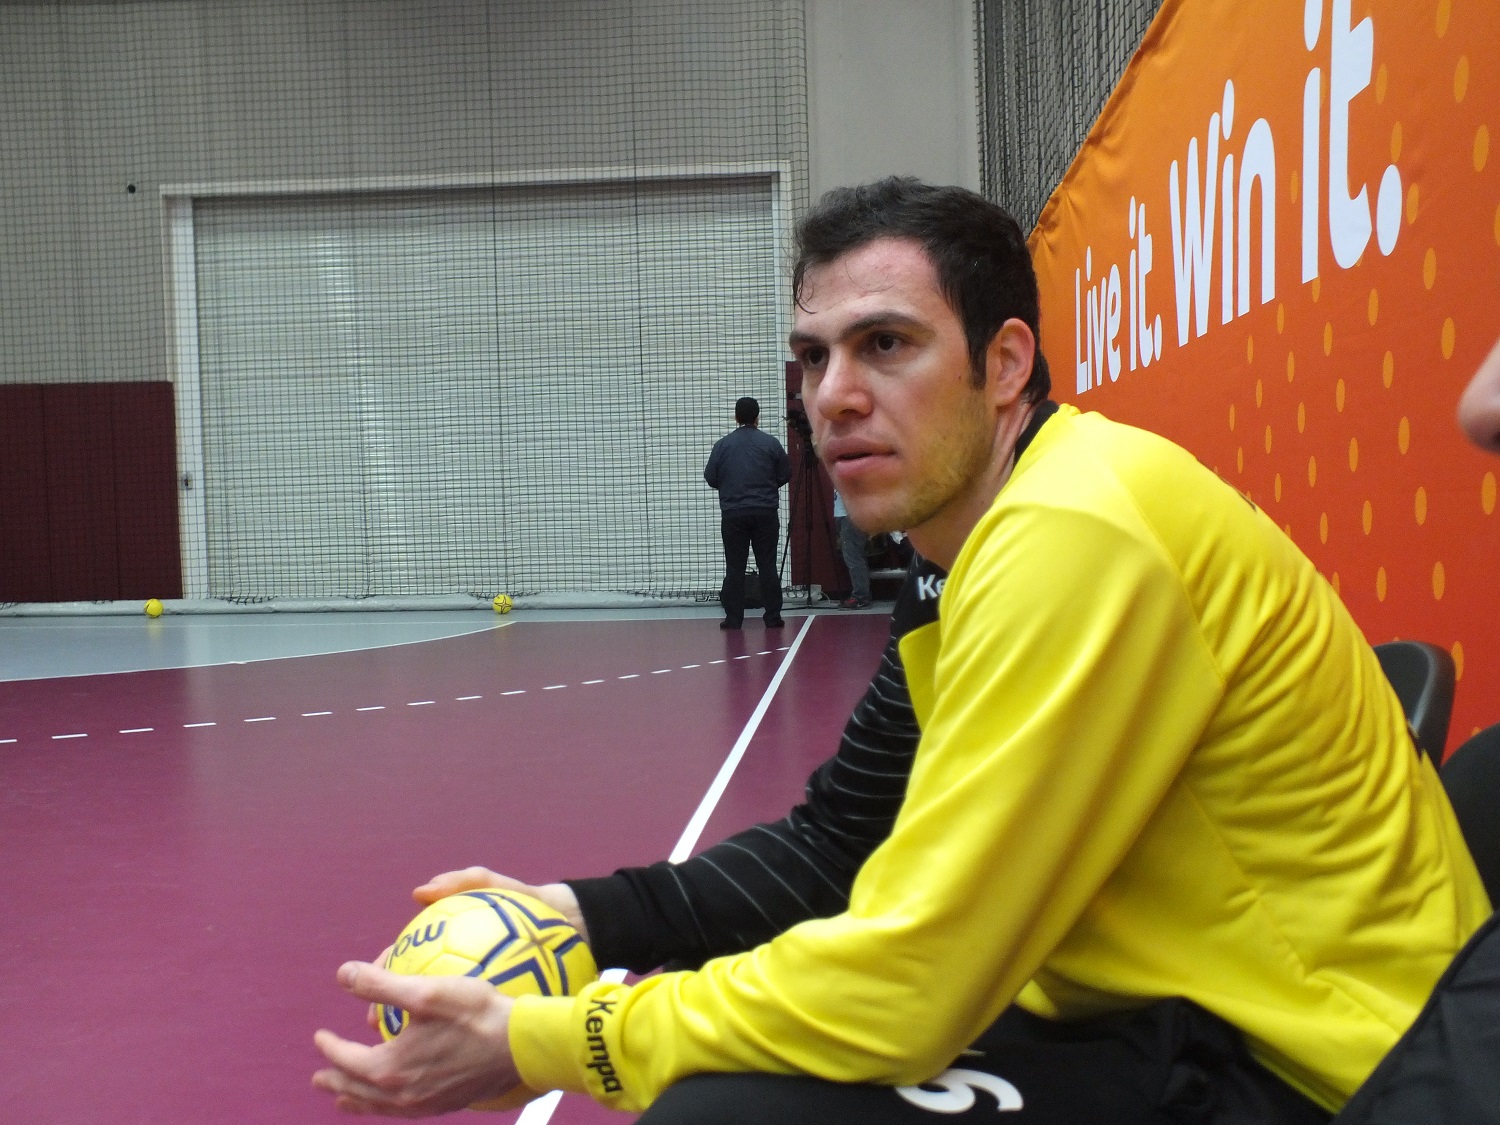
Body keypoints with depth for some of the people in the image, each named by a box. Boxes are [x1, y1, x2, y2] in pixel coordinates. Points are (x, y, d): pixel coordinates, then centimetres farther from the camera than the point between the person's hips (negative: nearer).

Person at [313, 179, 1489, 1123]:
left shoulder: (1075, 536, -24)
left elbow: (905, 977, -25)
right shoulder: (966, 558, 6)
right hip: (1165, 1014, 9)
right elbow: (840, 845, 8)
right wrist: (577, 916, -3)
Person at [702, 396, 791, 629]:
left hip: (733, 514, 0)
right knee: (768, 566, 5)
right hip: (765, 513, 0)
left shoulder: (723, 444, -1)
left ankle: (733, 618, 4)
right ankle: (773, 617, 6)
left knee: (734, 567, 4)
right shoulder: (771, 443, 0)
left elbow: (710, 477, 3)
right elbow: (785, 474, 5)